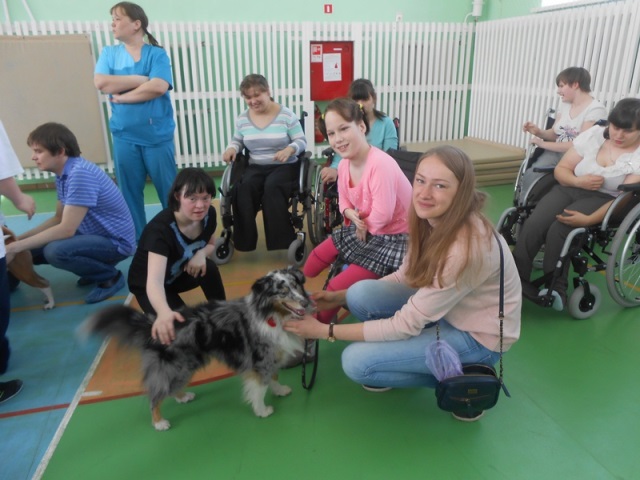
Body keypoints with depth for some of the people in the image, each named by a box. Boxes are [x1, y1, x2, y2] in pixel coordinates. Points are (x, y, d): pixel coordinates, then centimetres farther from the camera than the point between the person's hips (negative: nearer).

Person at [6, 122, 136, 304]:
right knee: (32, 248, 5)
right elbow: (58, 219, 15)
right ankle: (96, 267, 15)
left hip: (115, 242, -9)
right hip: (93, 234, 9)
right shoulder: (63, 174, 5)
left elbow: (66, 229, -26)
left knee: (55, 251, -31)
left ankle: (110, 276, -6)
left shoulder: (80, 173, -24)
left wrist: (17, 246, -19)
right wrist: (19, 238, 5)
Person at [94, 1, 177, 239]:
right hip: (124, 135, 3)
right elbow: (101, 83, -7)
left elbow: (158, 87, -17)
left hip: (158, 135, -3)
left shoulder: (157, 54, 0)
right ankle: (135, 239, 22)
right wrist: (142, 79, -9)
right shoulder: (109, 53, 10)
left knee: (169, 190, 3)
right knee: (129, 191, 9)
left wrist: (122, 96, -9)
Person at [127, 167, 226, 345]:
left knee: (208, 267, -27)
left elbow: (210, 244, 2)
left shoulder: (209, 214, -19)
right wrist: (164, 313, -71)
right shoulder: (160, 229, -38)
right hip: (147, 285, -5)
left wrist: (201, 253, -25)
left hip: (179, 273, 5)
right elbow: (155, 281, -49)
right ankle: (157, 321, 8)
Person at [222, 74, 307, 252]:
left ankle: (282, 239, -26)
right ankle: (244, 240, -20)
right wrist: (232, 148, -5)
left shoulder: (286, 115, -4)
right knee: (242, 188, -29)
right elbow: (237, 140, 19)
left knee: (272, 186, -36)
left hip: (285, 167, -3)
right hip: (256, 167, 3)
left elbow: (302, 141, -3)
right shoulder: (242, 119, 7)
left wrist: (289, 149, -25)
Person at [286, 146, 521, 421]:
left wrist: (326, 331, -22)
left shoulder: (466, 248, -34)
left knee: (356, 362, -16)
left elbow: (406, 325, -29)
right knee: (361, 294, -13)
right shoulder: (431, 220, -11)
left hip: (477, 336, -7)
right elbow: (406, 276, 3)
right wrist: (340, 297, -6)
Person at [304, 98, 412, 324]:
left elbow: (382, 216, -31)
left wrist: (363, 227, -11)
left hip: (393, 237, -9)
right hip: (363, 229, 9)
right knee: (312, 264, 14)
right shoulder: (344, 165, -4)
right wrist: (350, 214, -13)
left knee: (338, 287, -10)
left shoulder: (381, 164, -32)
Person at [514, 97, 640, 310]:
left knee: (558, 230, -31)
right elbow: (561, 169, 6)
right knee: (533, 225, -25)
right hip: (570, 189, 4)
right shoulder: (593, 134, 4)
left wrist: (588, 220, -30)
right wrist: (578, 181, -17)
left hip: (604, 200, -3)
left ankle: (555, 287, -20)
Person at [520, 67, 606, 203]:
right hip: (556, 153, 6)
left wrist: (543, 144, -15)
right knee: (529, 176, -26)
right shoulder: (565, 105, 12)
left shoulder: (595, 110, -9)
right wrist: (539, 132, -5)